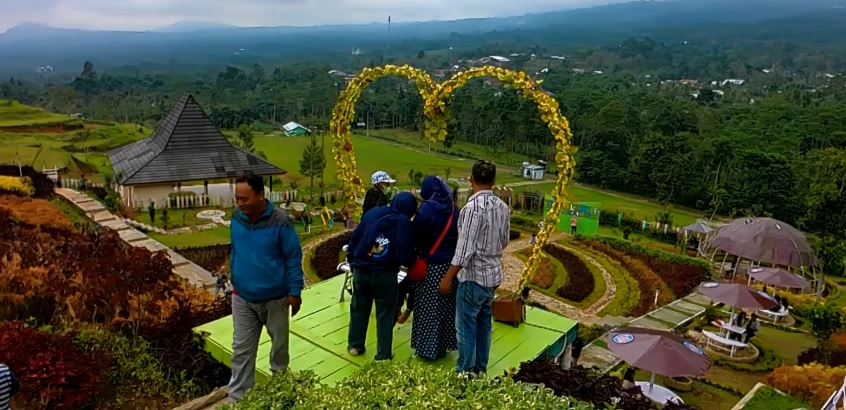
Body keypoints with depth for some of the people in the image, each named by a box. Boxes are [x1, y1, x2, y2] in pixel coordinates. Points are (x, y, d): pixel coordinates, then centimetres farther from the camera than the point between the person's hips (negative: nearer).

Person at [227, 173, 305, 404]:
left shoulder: (280, 221, -21)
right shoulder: (237, 218, -6)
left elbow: (293, 257, -13)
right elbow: (235, 251, 9)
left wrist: (295, 292, -12)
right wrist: (234, 280, 12)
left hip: (275, 298, -3)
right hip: (242, 297, 3)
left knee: (279, 344, 18)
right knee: (241, 349, 8)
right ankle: (237, 399, 21)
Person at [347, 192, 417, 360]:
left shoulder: (374, 212, 3)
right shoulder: (403, 223, -10)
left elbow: (355, 236, 5)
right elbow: (405, 254, -15)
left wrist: (352, 259, 16)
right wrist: (410, 263, 7)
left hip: (361, 270, 4)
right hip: (385, 275, -4)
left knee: (359, 309, 20)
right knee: (385, 314, 10)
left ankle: (355, 345, 32)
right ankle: (383, 354, 15)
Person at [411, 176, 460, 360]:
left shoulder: (426, 209, -15)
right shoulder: (454, 209, 2)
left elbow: (416, 237, -10)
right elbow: (459, 235, 9)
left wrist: (419, 251, 8)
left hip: (432, 265, -6)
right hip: (451, 263, 6)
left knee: (428, 308, 5)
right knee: (447, 305, 14)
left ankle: (428, 347, 12)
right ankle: (442, 346, 25)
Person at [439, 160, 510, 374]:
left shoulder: (473, 207, -21)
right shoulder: (503, 207, 1)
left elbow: (465, 248, -22)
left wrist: (448, 277, -15)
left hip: (474, 276, -8)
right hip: (492, 275, 8)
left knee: (466, 326, 3)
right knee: (484, 323, 18)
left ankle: (465, 372, 11)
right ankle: (480, 368, 29)